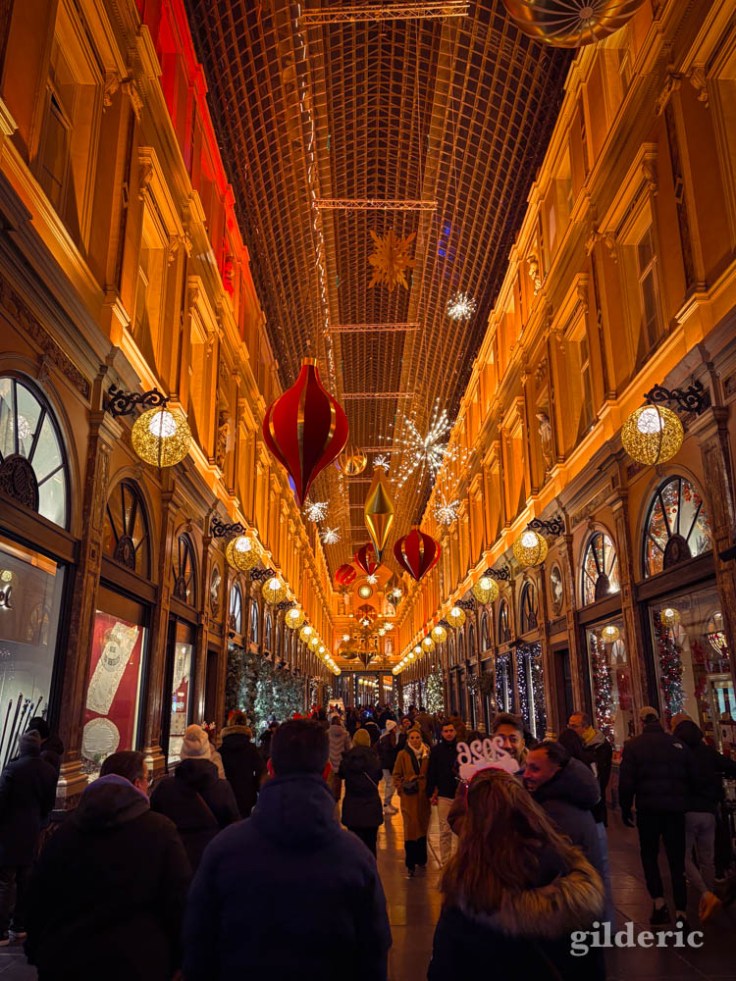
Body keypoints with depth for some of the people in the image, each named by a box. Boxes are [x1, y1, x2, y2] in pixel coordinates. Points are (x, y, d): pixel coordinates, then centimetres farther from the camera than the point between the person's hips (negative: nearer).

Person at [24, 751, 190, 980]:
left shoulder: (66, 829, 1)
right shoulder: (160, 830, -13)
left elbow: (38, 897, 8)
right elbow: (180, 901, -12)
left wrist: (37, 952, 20)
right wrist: (178, 960, 0)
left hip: (64, 961, 4)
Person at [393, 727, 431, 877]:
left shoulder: (427, 754, 2)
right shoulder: (403, 754, -4)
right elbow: (396, 775, 3)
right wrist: (401, 788, -10)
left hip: (424, 795, 3)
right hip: (409, 797, -3)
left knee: (423, 827, 13)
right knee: (411, 827, -6)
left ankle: (421, 859, 30)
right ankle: (410, 865, 3)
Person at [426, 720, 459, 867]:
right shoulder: (436, 750, 1)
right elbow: (431, 773, 3)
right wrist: (431, 794, 0)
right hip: (444, 796, -1)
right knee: (445, 831, 3)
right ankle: (445, 862, 12)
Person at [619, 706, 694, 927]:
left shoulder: (633, 745, -4)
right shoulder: (678, 744, 3)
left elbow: (626, 781, -7)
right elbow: (691, 777, 7)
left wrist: (625, 809, 2)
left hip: (648, 808, -2)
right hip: (675, 808, 2)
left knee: (649, 855, 14)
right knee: (677, 859, 11)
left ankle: (659, 902, 2)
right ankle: (681, 910, 8)